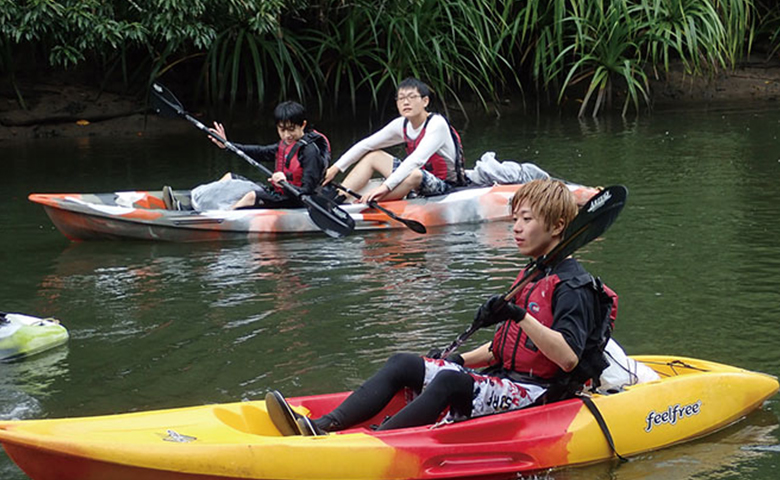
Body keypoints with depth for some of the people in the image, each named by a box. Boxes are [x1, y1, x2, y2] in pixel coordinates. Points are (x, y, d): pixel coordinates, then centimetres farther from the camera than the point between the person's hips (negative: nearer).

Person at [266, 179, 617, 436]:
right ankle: (322, 427, -23)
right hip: (505, 379, 10)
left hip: (538, 394, -10)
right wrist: (459, 359, 12)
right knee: (402, 364, -4)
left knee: (450, 382, -34)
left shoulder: (573, 286, -10)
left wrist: (520, 316, -33)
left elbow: (569, 358, -24)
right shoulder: (530, 277, 20)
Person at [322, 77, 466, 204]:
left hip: (444, 185, -8)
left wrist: (386, 186, -42)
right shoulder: (402, 125, 0)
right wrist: (335, 168, 0)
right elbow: (366, 145, 6)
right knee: (373, 156, 4)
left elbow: (417, 160, -35)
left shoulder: (437, 124, -22)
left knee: (415, 174, -39)